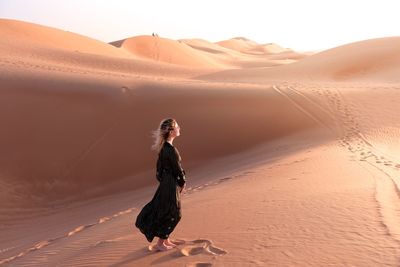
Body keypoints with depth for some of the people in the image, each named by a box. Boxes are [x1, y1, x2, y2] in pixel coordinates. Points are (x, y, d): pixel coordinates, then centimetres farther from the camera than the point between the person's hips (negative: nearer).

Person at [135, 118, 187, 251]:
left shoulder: (164, 147, 3)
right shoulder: (171, 150, -26)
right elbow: (177, 169, -18)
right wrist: (182, 183, 0)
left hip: (165, 183, 9)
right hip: (171, 185, -9)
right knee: (170, 214, 6)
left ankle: (165, 239, 35)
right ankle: (160, 243, 19)